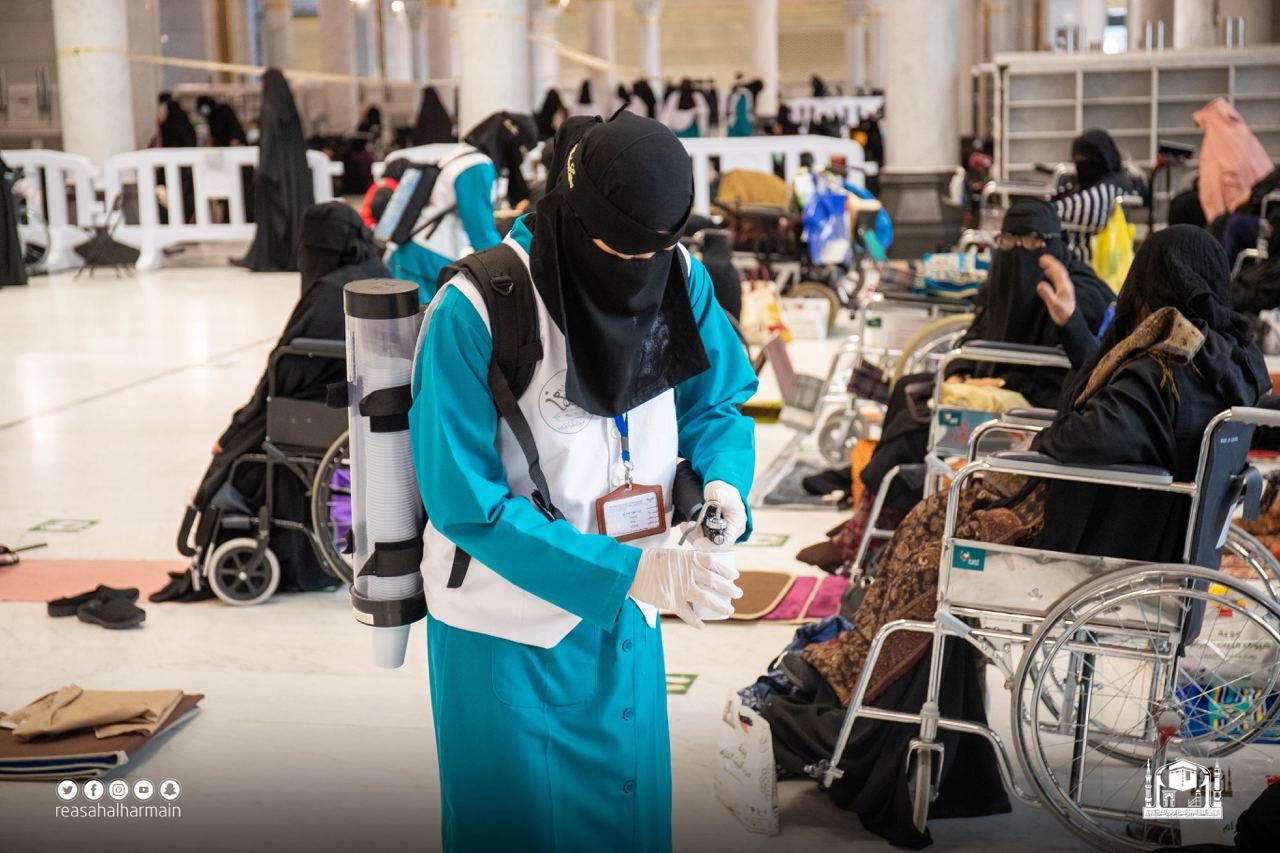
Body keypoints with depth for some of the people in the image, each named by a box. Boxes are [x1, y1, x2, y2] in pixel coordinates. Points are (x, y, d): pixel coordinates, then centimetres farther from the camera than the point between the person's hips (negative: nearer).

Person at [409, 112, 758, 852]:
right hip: (510, 627, -4)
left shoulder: (681, 281, -10)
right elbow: (469, 504, -24)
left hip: (625, 619, 5)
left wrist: (723, 480, -19)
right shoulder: (475, 313, -24)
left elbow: (717, 402, 4)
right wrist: (634, 573, -31)